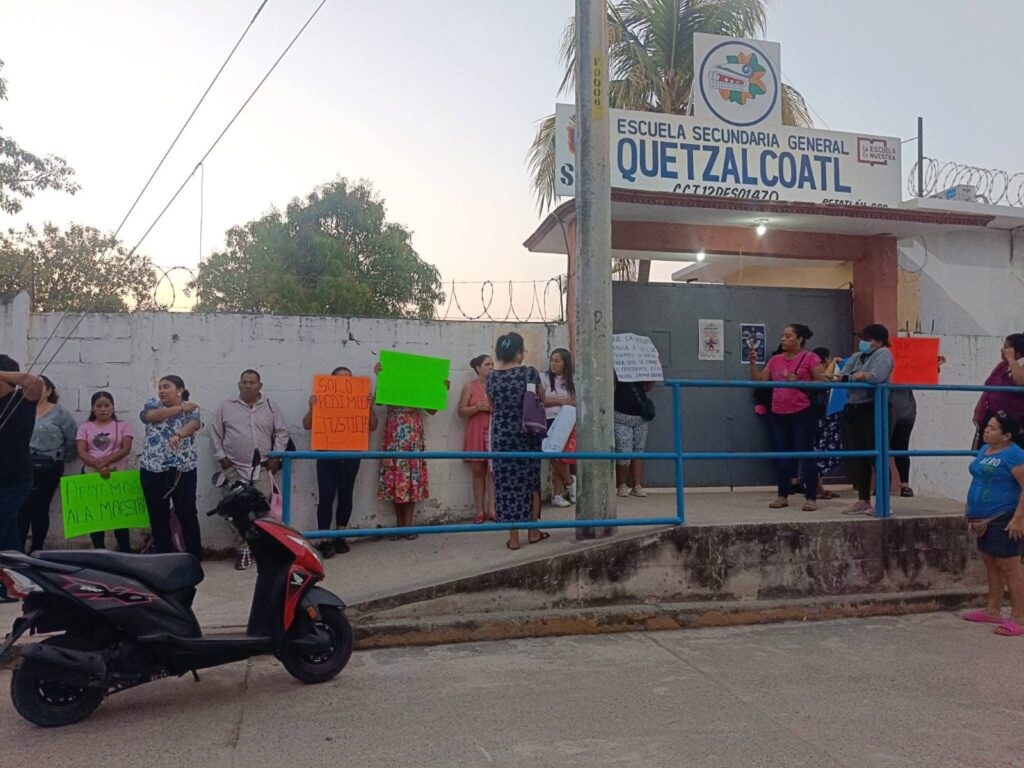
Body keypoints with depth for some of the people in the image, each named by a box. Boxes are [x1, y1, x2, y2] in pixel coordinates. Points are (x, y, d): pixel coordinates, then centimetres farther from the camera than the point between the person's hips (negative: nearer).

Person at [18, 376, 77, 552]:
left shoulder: (59, 413, -1)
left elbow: (72, 438, 1)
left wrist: (64, 458, 4)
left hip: (48, 468, -2)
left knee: (40, 509, 6)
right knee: (22, 509, -3)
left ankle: (36, 550, 14)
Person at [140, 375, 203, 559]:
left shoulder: (191, 408, 1)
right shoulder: (152, 404, 8)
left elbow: (194, 424, -20)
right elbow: (151, 416, -15)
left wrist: (178, 435, -39)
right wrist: (181, 408, -13)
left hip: (183, 471, -2)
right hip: (152, 471, 2)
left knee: (187, 514, 1)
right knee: (158, 517, 7)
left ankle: (195, 557, 11)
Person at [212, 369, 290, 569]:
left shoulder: (271, 407, 6)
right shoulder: (226, 406, 6)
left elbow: (282, 432, 7)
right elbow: (216, 434, 9)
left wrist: (276, 456, -1)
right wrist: (221, 457, 1)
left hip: (262, 468, 0)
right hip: (234, 468, 0)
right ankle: (245, 548, 5)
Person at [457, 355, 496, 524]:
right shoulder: (470, 386, 2)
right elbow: (461, 411, -1)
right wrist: (478, 407, -15)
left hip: (494, 433, 1)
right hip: (476, 434, -1)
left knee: (493, 471, -3)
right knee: (478, 472, 3)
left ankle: (492, 510, 0)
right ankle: (479, 512, 8)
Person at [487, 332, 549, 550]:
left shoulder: (492, 377, -1)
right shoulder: (530, 373, -8)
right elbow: (542, 398, 8)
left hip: (502, 436, 1)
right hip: (527, 435, -1)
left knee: (506, 484, 5)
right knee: (530, 482, 13)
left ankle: (513, 537, 8)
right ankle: (533, 531, 22)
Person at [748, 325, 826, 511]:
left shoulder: (810, 358, -4)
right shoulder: (775, 360, 11)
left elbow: (822, 382, -9)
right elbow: (759, 381, 9)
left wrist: (798, 382, -17)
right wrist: (753, 363, -3)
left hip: (802, 414, -5)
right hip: (778, 415, 6)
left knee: (805, 454, -2)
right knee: (782, 455, 10)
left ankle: (810, 498, 5)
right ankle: (782, 496, 19)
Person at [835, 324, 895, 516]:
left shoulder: (883, 354, -3)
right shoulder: (856, 356, 18)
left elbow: (875, 377, -19)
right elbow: (840, 377, 8)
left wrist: (850, 377, -5)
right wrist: (855, 376, -12)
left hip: (873, 410, -7)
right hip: (851, 410, 7)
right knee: (857, 457, 9)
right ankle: (863, 501, 17)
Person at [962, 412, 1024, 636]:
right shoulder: (984, 450, 11)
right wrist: (972, 512, 21)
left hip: (1003, 520, -9)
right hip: (984, 520, 9)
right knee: (990, 564, 16)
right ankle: (993, 610, 28)